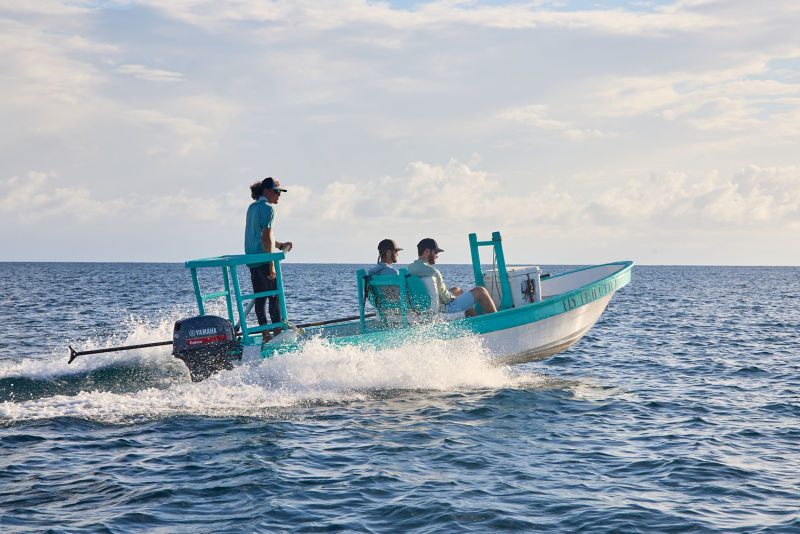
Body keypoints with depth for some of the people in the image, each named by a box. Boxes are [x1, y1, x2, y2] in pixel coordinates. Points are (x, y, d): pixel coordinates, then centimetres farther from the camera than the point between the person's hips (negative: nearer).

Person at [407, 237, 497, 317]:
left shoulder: (410, 268, 0)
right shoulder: (433, 272, -27)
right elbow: (445, 298, -20)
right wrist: (452, 297, 2)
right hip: (444, 309, -9)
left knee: (457, 289, 35)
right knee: (481, 291, 0)